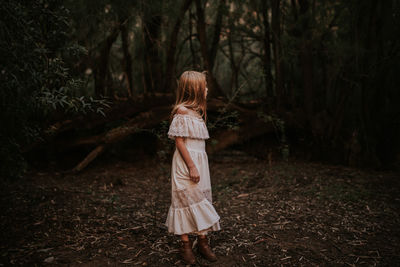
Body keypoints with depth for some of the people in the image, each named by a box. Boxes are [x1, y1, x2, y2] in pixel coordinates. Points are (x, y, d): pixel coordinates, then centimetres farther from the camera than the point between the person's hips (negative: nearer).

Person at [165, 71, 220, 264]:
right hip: (186, 163, -9)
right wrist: (191, 166, -18)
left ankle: (202, 241, 21)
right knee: (187, 200, -1)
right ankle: (186, 245, 12)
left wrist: (198, 166, 14)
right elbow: (179, 141, -16)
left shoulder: (197, 111, 14)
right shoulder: (181, 112, -13)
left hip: (200, 162, 9)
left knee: (202, 199, 11)